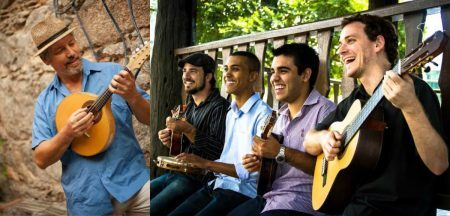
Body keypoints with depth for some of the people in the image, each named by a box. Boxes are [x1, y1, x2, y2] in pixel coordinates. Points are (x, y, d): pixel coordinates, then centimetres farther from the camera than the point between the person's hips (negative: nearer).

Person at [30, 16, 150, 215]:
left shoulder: (112, 72, 2)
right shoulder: (45, 101, 6)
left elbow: (149, 119, 2)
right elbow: (41, 160, 2)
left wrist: (132, 96, -18)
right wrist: (67, 134, -16)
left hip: (133, 182, 0)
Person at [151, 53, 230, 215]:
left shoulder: (219, 107, -12)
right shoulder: (190, 107, 15)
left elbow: (220, 151, -22)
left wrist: (188, 130, -25)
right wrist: (171, 142, 2)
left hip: (199, 179, -9)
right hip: (177, 173, 9)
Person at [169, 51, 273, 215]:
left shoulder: (263, 114, -12)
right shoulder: (231, 113, 16)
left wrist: (208, 164, -18)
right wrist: (199, 165, 1)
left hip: (243, 192, -8)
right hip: (219, 185, 8)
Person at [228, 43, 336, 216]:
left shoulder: (325, 111, -10)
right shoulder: (281, 116, 16)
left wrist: (281, 152, -19)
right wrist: (261, 163, 1)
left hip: (302, 201, -8)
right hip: (270, 197, 8)